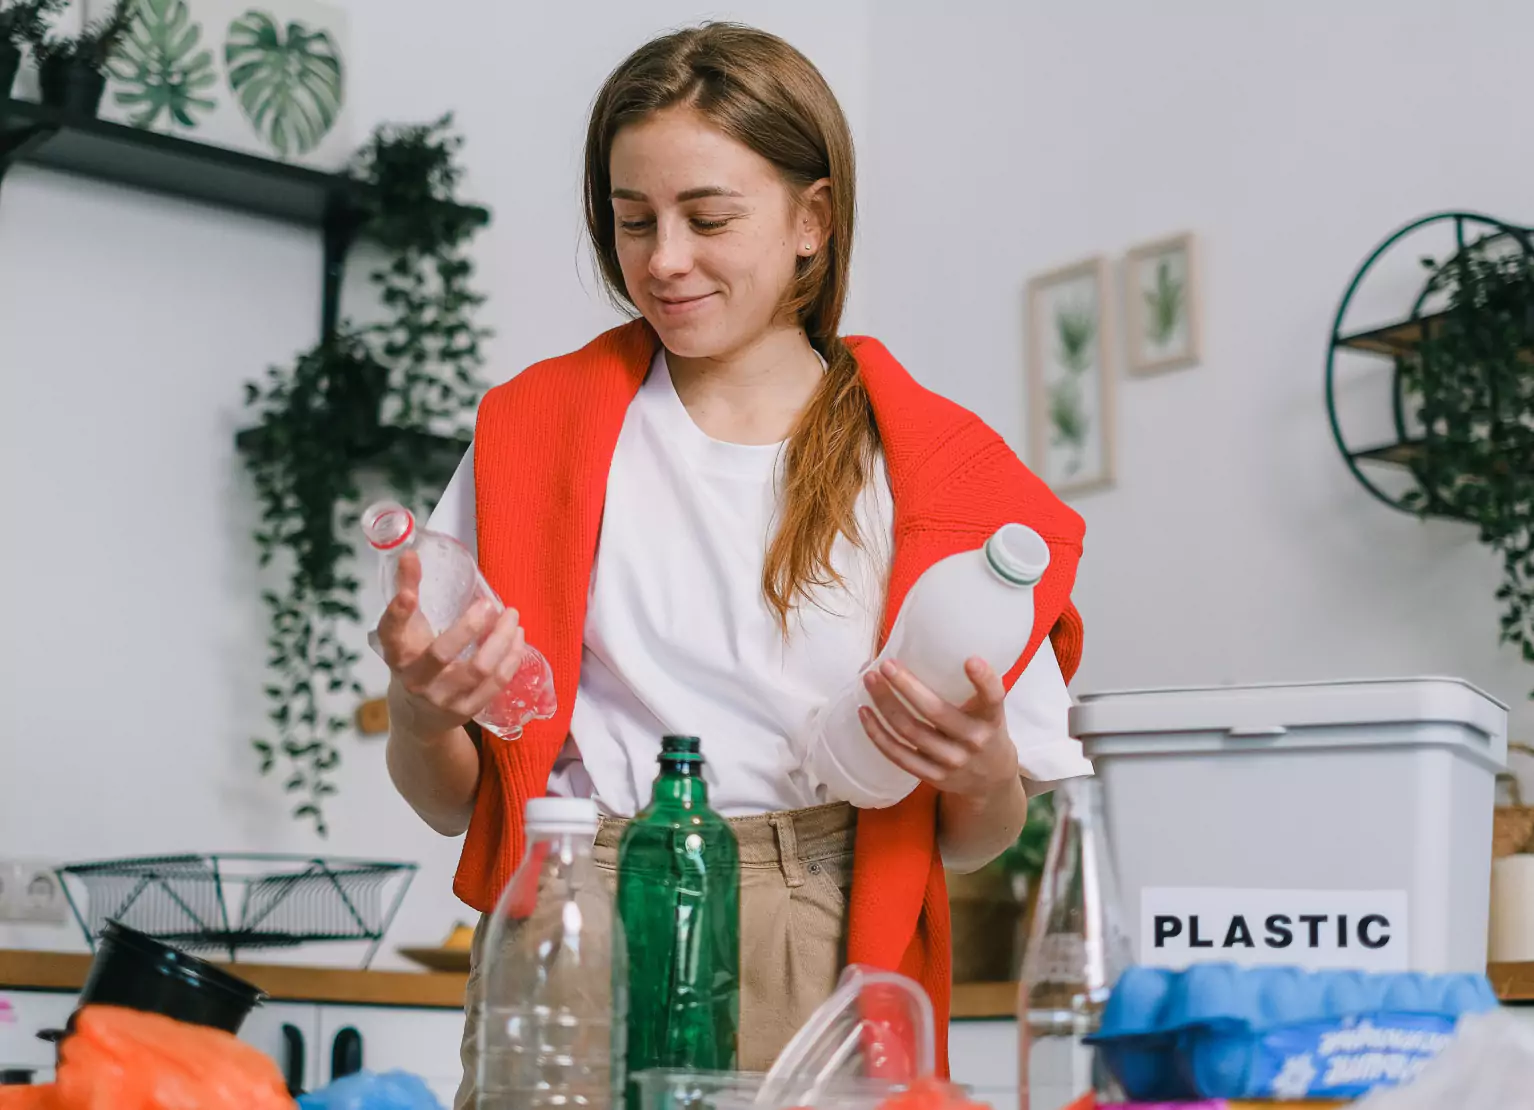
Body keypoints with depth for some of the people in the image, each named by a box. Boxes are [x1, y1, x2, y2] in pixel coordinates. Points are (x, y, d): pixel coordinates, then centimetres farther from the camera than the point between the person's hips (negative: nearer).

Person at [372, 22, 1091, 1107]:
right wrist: (419, 711, -11)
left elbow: (972, 842, 10)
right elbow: (451, 800, 10)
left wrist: (983, 774, -11)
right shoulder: (534, 431, 10)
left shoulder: (932, 467, 6)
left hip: (814, 974, 0)